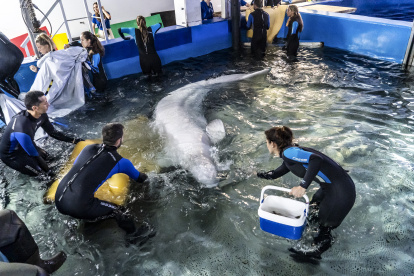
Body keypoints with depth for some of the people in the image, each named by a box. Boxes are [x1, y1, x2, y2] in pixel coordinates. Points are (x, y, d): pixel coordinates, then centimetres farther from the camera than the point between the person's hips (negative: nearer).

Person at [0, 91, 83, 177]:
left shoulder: (42, 116, -16)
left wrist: (73, 140, 0)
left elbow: (53, 132, 2)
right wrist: (48, 171, -19)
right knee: (44, 174, -8)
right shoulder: (23, 126, -39)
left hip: (21, 146, 8)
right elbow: (33, 154, -28)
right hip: (11, 154, -8)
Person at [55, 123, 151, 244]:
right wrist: (145, 176, 41)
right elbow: (140, 178, 16)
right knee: (118, 211, 6)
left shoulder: (88, 148, 10)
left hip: (58, 201, 6)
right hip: (79, 208, -6)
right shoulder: (121, 162, -2)